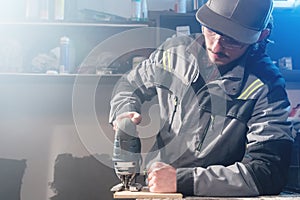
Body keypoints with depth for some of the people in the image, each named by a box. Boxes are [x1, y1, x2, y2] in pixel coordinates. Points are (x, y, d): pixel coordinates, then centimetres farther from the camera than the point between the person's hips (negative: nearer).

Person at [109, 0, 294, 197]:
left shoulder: (266, 87, -15)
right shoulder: (174, 51, -1)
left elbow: (268, 173, -22)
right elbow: (130, 85, 17)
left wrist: (181, 180, -26)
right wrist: (124, 111, -6)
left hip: (214, 195, -3)